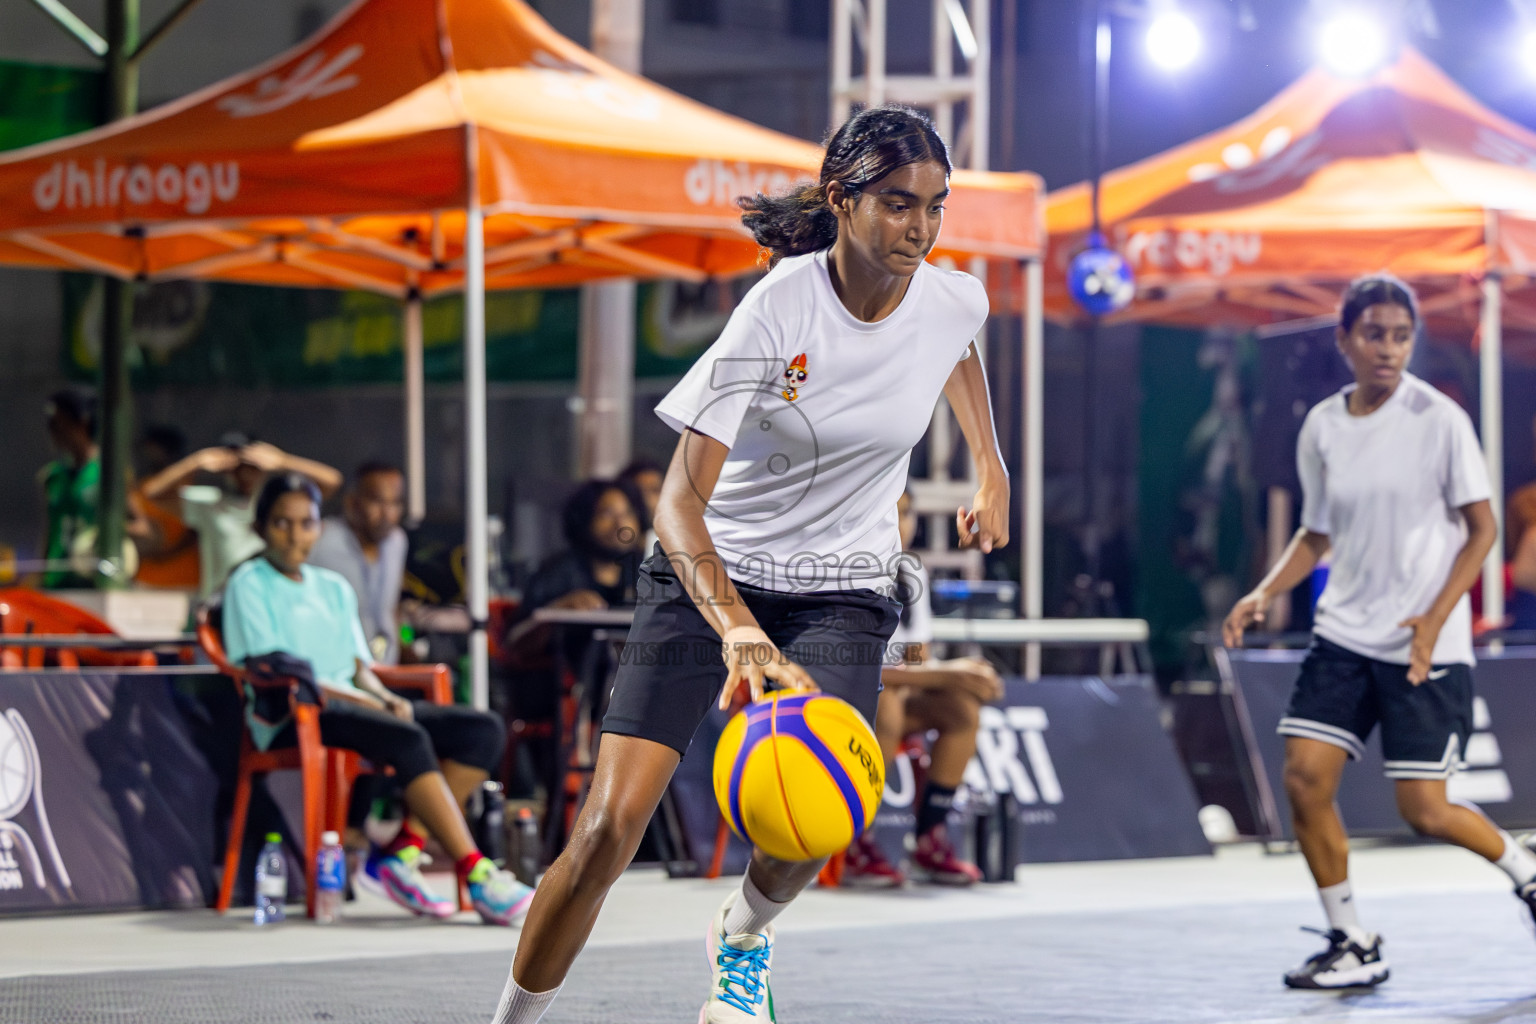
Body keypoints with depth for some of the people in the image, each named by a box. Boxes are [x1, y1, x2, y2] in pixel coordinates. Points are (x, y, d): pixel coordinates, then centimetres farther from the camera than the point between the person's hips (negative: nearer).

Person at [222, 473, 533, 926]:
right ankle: (474, 872, -34)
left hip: (350, 700, 7)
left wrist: (388, 699, -5)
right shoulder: (249, 584, 2)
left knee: (483, 730, -12)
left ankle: (402, 850, -21)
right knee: (407, 739, -34)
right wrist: (367, 702, -15)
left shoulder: (334, 588, 24)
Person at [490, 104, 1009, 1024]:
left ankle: (744, 936, 12)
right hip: (710, 576, -2)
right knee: (610, 827, -15)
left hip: (843, 588, 3)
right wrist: (736, 627, -45)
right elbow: (681, 500, -29)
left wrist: (993, 472, 21)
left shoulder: (952, 300, -10)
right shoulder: (779, 309, -23)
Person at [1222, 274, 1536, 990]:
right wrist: (1265, 593, -2)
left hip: (1427, 646, -4)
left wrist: (1436, 617, -18)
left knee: (1423, 810, -5)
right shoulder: (1322, 428, 4)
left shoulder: (1439, 419, -9)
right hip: (1344, 636, 5)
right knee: (1305, 779, -8)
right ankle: (1351, 945, 5)